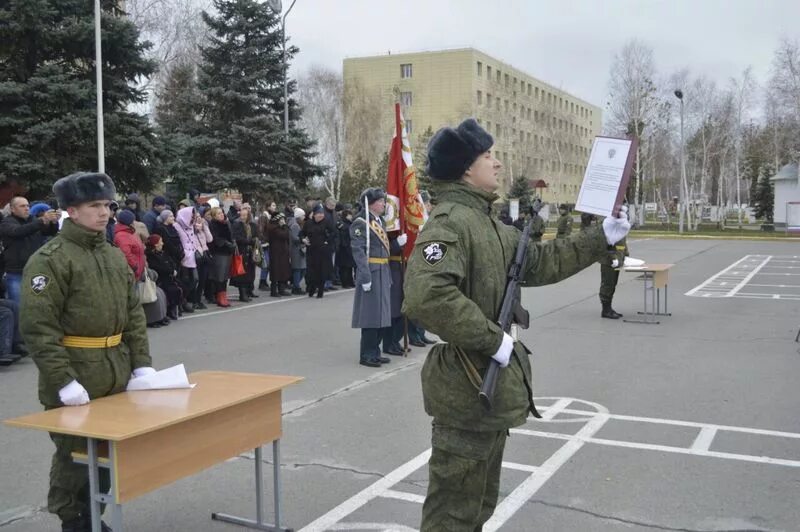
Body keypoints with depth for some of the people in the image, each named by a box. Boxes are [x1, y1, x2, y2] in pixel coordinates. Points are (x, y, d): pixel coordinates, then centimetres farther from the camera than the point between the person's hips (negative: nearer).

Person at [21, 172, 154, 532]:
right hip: (75, 384, -7)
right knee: (75, 457, 6)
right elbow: (38, 327, -18)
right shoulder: (49, 260, -12)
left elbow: (134, 315, 14)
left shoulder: (115, 256, 11)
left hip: (117, 378, 7)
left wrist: (141, 364, 6)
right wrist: (63, 381, -22)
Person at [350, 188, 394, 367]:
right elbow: (358, 250, -17)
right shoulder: (360, 223, -10)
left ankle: (375, 352, 21)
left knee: (382, 313, 12)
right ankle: (367, 355, 5)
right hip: (371, 273, -9)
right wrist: (365, 277, -23)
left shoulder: (380, 222, 17)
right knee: (371, 314, -4)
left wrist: (388, 275, 14)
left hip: (383, 272, 9)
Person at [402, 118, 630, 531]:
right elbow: (425, 297, -36)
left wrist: (602, 239, 21)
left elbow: (540, 262, 22)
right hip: (469, 390, -10)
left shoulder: (486, 223, 13)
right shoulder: (449, 222, -21)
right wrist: (493, 338, -28)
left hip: (491, 386, 10)